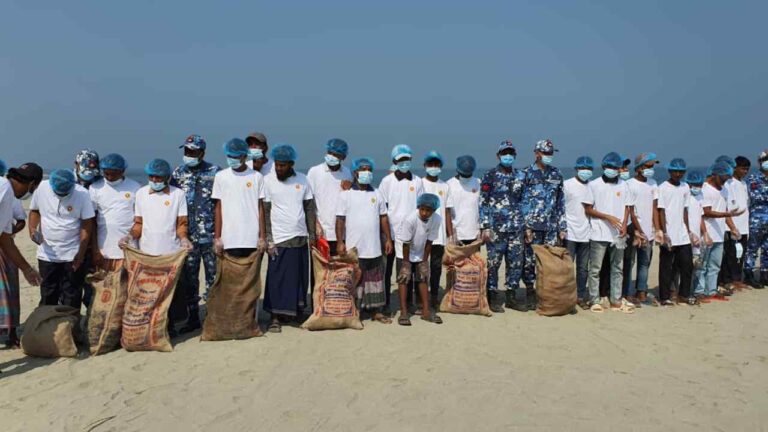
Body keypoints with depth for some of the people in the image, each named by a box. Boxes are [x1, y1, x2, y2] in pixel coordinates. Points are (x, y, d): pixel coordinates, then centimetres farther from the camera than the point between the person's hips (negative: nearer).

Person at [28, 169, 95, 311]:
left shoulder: (82, 194, -14)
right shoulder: (42, 188, -8)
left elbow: (87, 224, -9)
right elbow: (34, 210, 9)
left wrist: (81, 253, -9)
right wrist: (32, 229, -9)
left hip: (72, 256, -2)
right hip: (47, 254, 3)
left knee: (71, 296, 6)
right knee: (47, 295, 15)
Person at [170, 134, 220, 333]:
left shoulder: (214, 172, -1)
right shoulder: (178, 173, 7)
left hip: (210, 235, -3)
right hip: (187, 236, 3)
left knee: (213, 274, 4)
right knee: (188, 277, 8)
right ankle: (193, 317, 20)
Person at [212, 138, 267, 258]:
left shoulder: (257, 177, 3)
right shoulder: (221, 176, 5)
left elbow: (260, 208, 5)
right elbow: (218, 208, 7)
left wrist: (263, 236, 1)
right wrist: (217, 237, 3)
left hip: (252, 240, 0)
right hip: (229, 240, 1)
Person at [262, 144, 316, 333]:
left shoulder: (302, 179, 5)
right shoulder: (268, 181, -4)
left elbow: (310, 208, 9)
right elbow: (265, 212, -4)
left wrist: (312, 234, 4)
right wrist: (268, 240, -9)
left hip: (301, 237, 4)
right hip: (280, 239, -3)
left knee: (300, 278, 10)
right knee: (277, 279, -2)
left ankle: (296, 310, 25)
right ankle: (276, 317, 7)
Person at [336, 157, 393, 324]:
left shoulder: (376, 194, 11)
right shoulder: (346, 195, -2)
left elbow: (383, 218, 13)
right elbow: (340, 220, -5)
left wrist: (388, 239, 8)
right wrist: (340, 242, -11)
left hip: (374, 248, 4)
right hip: (353, 249, -4)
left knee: (376, 279, 9)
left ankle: (376, 311, 19)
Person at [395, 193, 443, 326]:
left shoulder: (436, 220, -19)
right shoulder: (410, 219, -31)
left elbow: (429, 241, -9)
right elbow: (406, 243, -23)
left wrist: (425, 261, -5)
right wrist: (406, 262, -16)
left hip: (421, 254, 4)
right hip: (405, 254, -4)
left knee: (423, 279, 6)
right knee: (403, 280, -4)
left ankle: (426, 311, 14)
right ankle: (403, 312, 0)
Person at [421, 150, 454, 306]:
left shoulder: (445, 186, 8)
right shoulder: (419, 184, 0)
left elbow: (447, 212, 9)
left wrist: (451, 235, 6)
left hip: (439, 235, 3)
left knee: (437, 266, 8)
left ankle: (434, 295, 19)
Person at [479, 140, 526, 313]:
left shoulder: (520, 176, 12)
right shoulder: (490, 176, -2)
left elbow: (523, 201, 17)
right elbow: (483, 203, -6)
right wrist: (485, 227, -12)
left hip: (516, 228, 5)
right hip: (496, 228, -4)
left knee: (516, 263, 7)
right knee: (493, 263, 0)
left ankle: (512, 297, 19)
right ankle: (493, 298, 12)